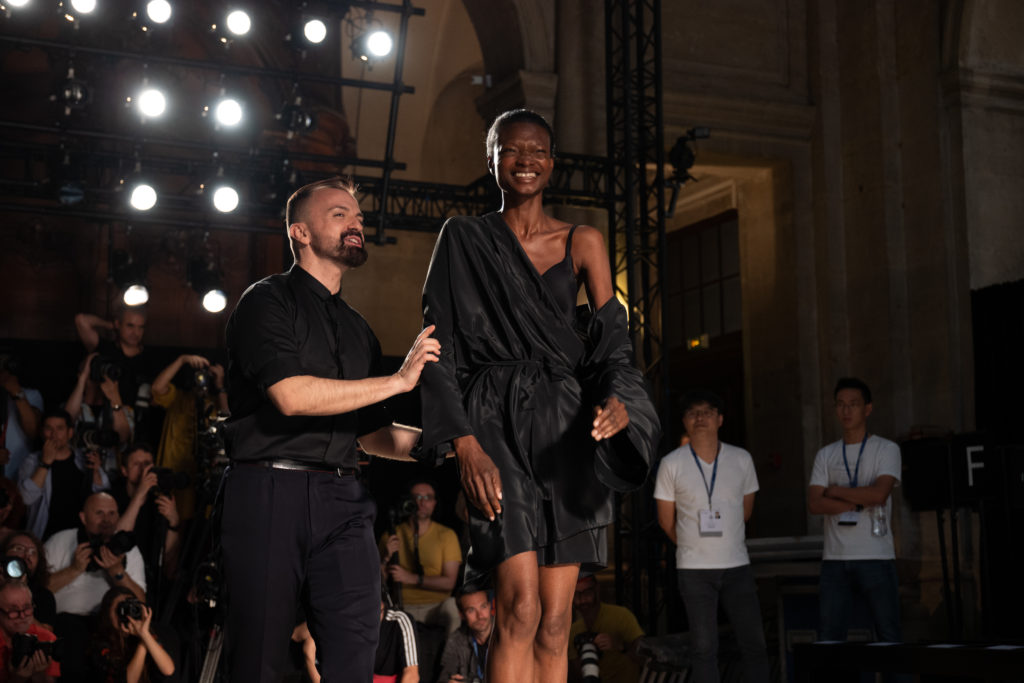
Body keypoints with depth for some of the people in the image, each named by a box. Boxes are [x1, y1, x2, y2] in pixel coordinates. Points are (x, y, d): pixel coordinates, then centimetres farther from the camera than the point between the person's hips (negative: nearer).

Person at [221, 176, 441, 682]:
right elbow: (291, 395, -15)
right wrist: (398, 381, -10)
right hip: (270, 492, -5)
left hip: (340, 499, 5)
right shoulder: (267, 300, 2)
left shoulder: (357, 331, 23)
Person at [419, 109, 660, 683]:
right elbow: (440, 351, 1)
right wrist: (465, 443, -12)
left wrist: (618, 401, -19)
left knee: (556, 622, 1)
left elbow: (613, 342, 4)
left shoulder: (583, 243, 12)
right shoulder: (463, 239, 7)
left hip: (566, 427, 3)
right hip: (495, 424, -2)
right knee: (521, 607, -18)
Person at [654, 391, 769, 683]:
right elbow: (666, 521, 5)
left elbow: (746, 510, 14)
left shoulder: (742, 459, 3)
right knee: (704, 647, 3)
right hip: (694, 569, -2)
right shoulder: (671, 464, -3)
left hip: (737, 565, 2)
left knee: (754, 643, 5)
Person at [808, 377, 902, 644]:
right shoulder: (826, 455, 13)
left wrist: (836, 491, -3)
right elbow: (814, 504, 0)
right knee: (828, 636, 1)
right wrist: (859, 502, -8)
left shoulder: (886, 449, 4)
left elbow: (879, 494, -13)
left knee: (888, 634, 0)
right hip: (835, 559, 3)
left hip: (876, 558, -3)